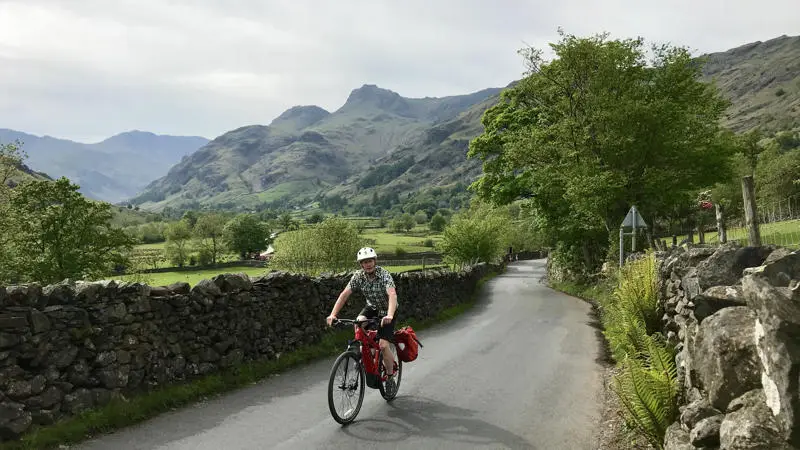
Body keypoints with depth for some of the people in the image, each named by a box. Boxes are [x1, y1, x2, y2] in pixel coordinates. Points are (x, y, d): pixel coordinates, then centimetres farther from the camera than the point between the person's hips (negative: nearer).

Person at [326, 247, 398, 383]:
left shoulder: (384, 274, -27)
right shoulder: (358, 276, -14)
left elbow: (392, 295, -42)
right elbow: (344, 294, -17)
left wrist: (389, 316, -58)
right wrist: (333, 314, -29)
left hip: (386, 311, -4)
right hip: (371, 307, 4)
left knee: (383, 345, -15)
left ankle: (390, 376, 7)